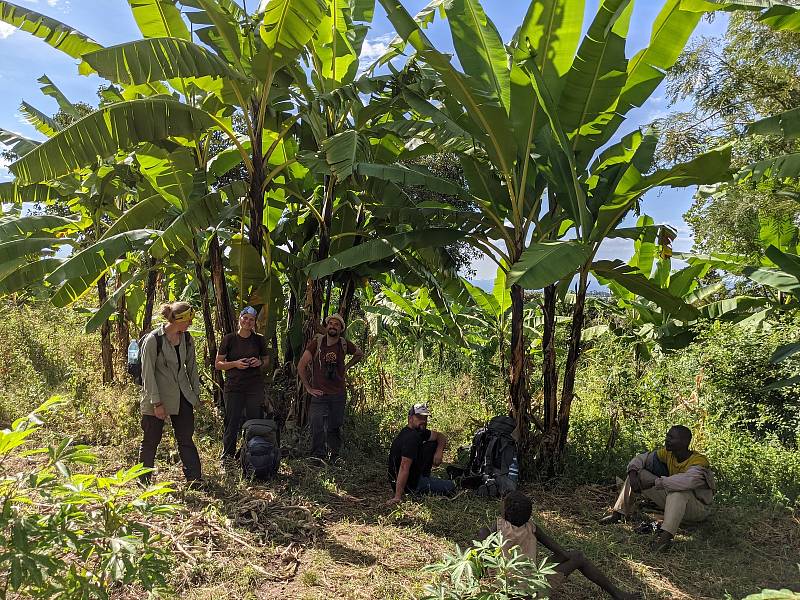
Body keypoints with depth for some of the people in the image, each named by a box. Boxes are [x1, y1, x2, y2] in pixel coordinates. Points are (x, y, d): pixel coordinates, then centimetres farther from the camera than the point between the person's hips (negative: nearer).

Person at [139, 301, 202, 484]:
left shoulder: (186, 338, 4)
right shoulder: (153, 340, -14)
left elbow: (192, 367, 14)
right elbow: (147, 373, -14)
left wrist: (196, 393, 11)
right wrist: (157, 403, -15)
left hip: (182, 397, 5)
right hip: (157, 398, -5)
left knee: (186, 439, 5)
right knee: (151, 441, 6)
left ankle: (195, 479, 8)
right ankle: (144, 482, 20)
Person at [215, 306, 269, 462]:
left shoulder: (259, 340, 7)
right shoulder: (229, 339, 1)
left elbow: (266, 360, 19)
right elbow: (218, 364, 3)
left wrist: (259, 362, -4)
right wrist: (235, 364, -13)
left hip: (255, 387, 2)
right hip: (233, 387, -1)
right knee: (232, 422, 0)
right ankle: (227, 455, 12)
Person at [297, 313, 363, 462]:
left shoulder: (345, 344, 1)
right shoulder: (317, 342, -7)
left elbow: (360, 354, 23)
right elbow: (301, 366, -5)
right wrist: (308, 388, -4)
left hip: (338, 394, 2)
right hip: (319, 393, -2)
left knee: (335, 427, 10)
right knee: (317, 428, -11)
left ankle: (335, 457, 23)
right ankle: (318, 458, 0)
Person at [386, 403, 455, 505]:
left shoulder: (419, 431, 3)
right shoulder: (411, 437, -27)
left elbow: (441, 436, 14)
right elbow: (404, 467, -34)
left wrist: (439, 451, -9)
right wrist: (397, 497, -38)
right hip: (408, 483, -9)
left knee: (433, 444, 6)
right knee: (450, 487, -6)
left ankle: (425, 477, 12)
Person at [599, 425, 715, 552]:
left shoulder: (699, 462, -27)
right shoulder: (668, 453, -6)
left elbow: (687, 480, -47)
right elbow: (641, 458, 0)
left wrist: (652, 483, -42)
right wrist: (633, 473, -21)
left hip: (698, 508, -7)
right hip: (672, 500, 7)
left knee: (679, 490, -40)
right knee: (638, 473, -3)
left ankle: (666, 535, -51)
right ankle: (620, 513, -7)